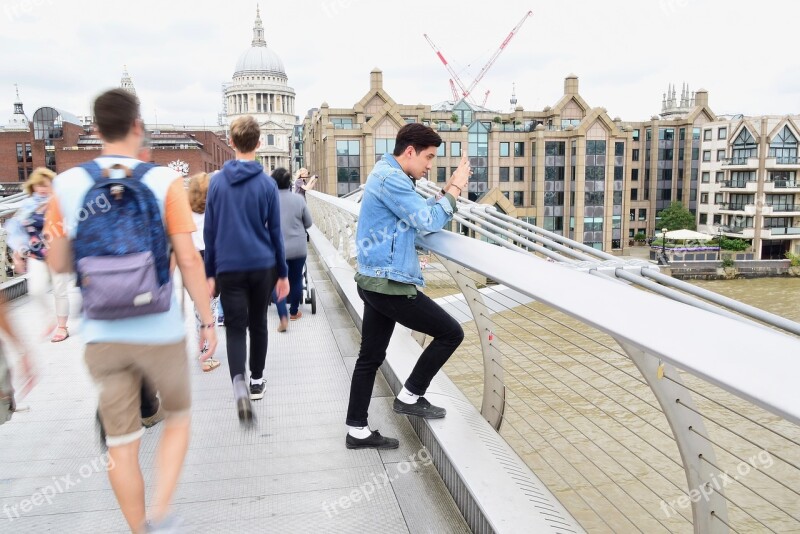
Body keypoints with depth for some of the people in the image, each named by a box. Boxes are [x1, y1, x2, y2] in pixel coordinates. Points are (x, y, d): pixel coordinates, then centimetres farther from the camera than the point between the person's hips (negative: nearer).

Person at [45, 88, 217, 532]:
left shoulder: (67, 184, -2)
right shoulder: (165, 181, -9)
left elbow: (58, 264, 4)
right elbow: (189, 260, -12)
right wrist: (208, 320, -3)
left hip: (103, 336, 2)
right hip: (160, 333, -2)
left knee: (122, 444, 15)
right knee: (178, 419, 22)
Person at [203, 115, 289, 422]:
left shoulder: (217, 182, 0)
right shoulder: (267, 184, -4)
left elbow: (209, 232, 3)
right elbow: (275, 232, 0)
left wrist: (210, 273, 11)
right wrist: (283, 273, 8)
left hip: (229, 268, 0)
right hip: (262, 266, 0)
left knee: (235, 328, 2)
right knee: (258, 324, 16)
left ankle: (239, 382, -22)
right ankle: (257, 381, 28)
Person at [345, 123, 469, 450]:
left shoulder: (388, 175, 18)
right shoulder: (390, 178, -15)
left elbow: (419, 215, 18)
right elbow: (428, 222, -17)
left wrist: (446, 191, 8)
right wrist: (455, 188, -7)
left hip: (376, 282, 11)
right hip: (389, 284, -11)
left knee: (370, 357, 13)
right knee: (451, 333, 0)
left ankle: (357, 430, 21)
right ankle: (410, 397, 10)